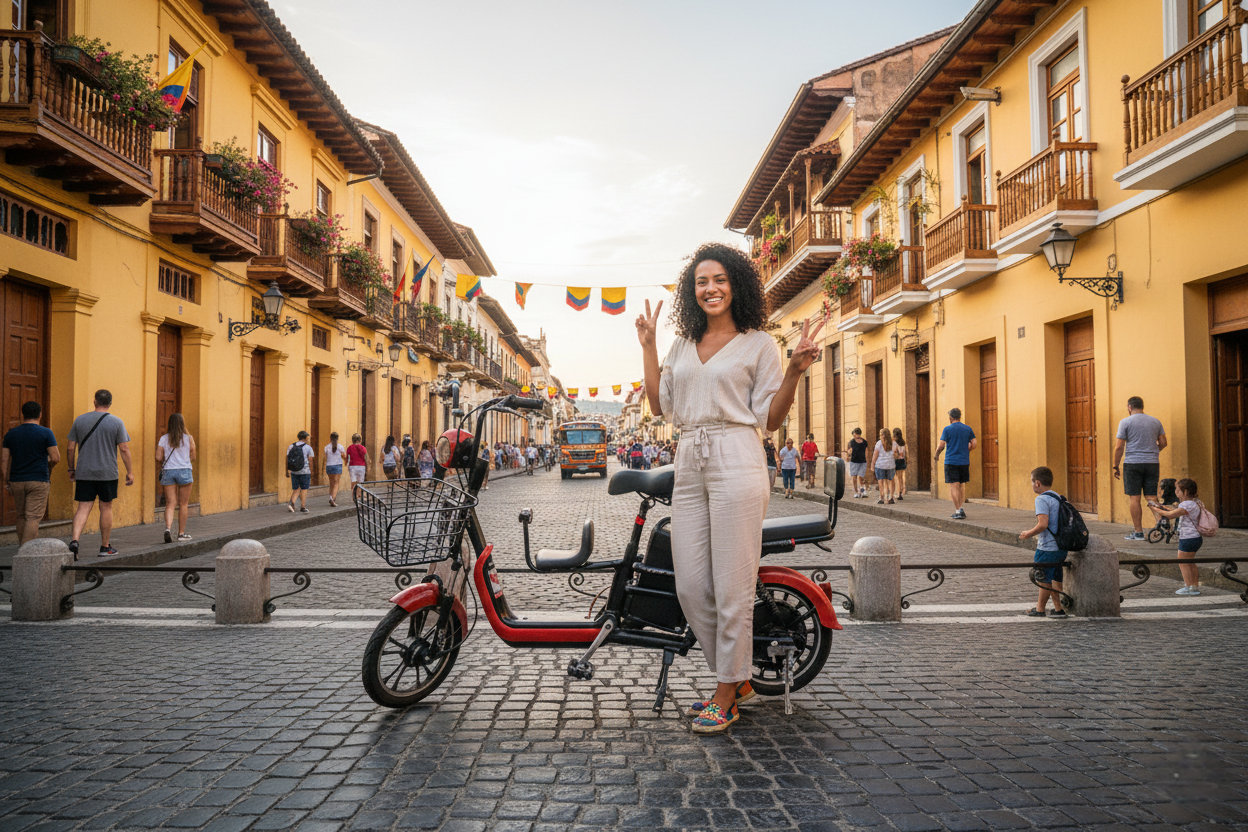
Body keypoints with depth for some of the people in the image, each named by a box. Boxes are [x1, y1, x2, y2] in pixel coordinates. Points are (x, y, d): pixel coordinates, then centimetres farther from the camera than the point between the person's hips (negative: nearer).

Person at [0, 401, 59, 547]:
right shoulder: (46, 433, -6)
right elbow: (56, 458, -11)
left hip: (17, 481, 4)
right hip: (39, 481, -4)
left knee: (22, 517, 17)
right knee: (33, 518, -5)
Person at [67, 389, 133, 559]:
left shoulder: (79, 420, 5)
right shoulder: (116, 422, -3)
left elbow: (70, 448, 6)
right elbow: (124, 449, -6)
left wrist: (71, 469, 17)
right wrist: (130, 472, 0)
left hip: (84, 473, 2)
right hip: (107, 474, -2)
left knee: (83, 508, 3)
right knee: (106, 508, 8)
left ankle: (74, 539, -18)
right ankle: (105, 547, 15)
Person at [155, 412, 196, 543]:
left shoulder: (163, 439, 1)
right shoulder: (189, 438, -2)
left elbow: (158, 458, -3)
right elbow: (192, 457, 2)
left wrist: (162, 465, 18)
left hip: (168, 472, 2)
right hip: (184, 471, -2)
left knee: (170, 503, 4)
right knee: (183, 504, 6)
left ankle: (168, 528, -18)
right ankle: (181, 533, 11)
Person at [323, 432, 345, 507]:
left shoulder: (327, 447, 1)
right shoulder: (340, 447, -5)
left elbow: (325, 459, 2)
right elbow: (344, 457, 2)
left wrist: (325, 470, 11)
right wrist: (345, 449, 17)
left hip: (329, 466, 3)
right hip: (338, 466, -3)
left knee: (331, 483, 17)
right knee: (336, 484, -3)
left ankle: (332, 498, 17)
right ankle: (332, 498, -22)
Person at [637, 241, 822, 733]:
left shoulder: (758, 343, 5)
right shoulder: (683, 345, 19)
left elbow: (771, 419, 2)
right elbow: (660, 405, 17)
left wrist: (795, 371, -11)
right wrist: (648, 346, 17)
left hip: (736, 463, -5)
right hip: (689, 465, 6)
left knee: (731, 586, -4)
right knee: (690, 587, 6)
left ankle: (726, 698, 11)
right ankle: (738, 680, 24)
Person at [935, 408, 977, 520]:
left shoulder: (947, 429, -6)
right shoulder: (968, 429, 6)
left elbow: (941, 445, -10)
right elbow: (974, 444, 4)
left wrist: (937, 454, 8)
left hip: (951, 461, -4)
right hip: (964, 461, 4)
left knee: (954, 486, -3)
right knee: (962, 485, 14)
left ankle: (958, 511, -6)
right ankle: (960, 508, 13)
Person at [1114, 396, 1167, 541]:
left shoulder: (1125, 422, -3)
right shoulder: (1155, 421, 10)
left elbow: (1119, 447, -7)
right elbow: (1163, 443, 11)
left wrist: (1116, 466, 0)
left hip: (1133, 464, -4)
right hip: (1153, 463, 4)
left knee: (1134, 498, -1)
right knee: (1152, 498, 7)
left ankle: (1138, 532, -1)